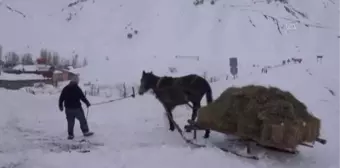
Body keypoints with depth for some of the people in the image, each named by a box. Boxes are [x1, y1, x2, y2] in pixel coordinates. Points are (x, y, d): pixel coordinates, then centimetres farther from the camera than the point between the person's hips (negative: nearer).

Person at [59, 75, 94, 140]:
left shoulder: (65, 89, 3)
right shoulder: (77, 89, -12)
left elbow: (61, 98, 7)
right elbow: (83, 97, -10)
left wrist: (61, 106, 19)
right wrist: (87, 103, 4)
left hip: (68, 108, 5)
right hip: (77, 108, -4)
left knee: (70, 122, 10)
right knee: (82, 120, 10)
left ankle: (70, 134, 10)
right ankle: (85, 132, 15)